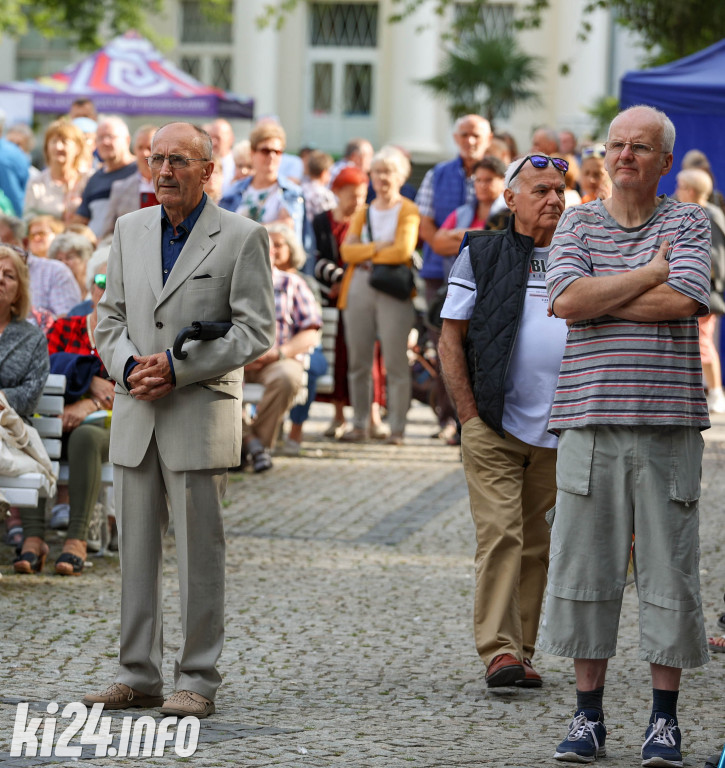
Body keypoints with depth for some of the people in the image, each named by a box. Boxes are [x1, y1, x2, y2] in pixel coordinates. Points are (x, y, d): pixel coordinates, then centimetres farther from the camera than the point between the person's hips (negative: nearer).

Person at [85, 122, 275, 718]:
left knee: (200, 552, -1)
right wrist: (128, 367, -6)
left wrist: (177, 368, -15)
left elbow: (256, 331, -7)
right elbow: (110, 316, 14)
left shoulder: (242, 237, -3)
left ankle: (198, 680, 4)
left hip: (200, 416, -5)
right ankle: (138, 675, 13)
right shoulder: (130, 230, 12)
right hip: (135, 416, 5)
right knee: (135, 550, 7)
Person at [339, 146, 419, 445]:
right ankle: (359, 424, 11)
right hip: (359, 288, 5)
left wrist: (365, 253, -2)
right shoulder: (362, 212, 18)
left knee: (395, 362, -7)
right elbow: (347, 251, 4)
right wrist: (376, 248, -10)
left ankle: (397, 428, -5)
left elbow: (403, 250, -11)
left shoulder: (408, 211, 4)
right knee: (358, 362, 4)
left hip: (394, 290, -5)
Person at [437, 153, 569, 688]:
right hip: (494, 428, -3)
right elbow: (450, 340, 2)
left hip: (556, 434, 3)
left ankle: (522, 651, 13)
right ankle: (499, 650, -15)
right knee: (499, 534, -12)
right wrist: (471, 414, -6)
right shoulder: (481, 255, 3)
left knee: (535, 545, 7)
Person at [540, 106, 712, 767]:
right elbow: (567, 299, -7)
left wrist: (598, 298, -7)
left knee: (668, 569, 0)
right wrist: (650, 273, -6)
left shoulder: (689, 224, 5)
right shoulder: (578, 223, 11)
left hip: (669, 421, -1)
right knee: (586, 566, 2)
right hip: (590, 417, 2)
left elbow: (683, 301, -12)